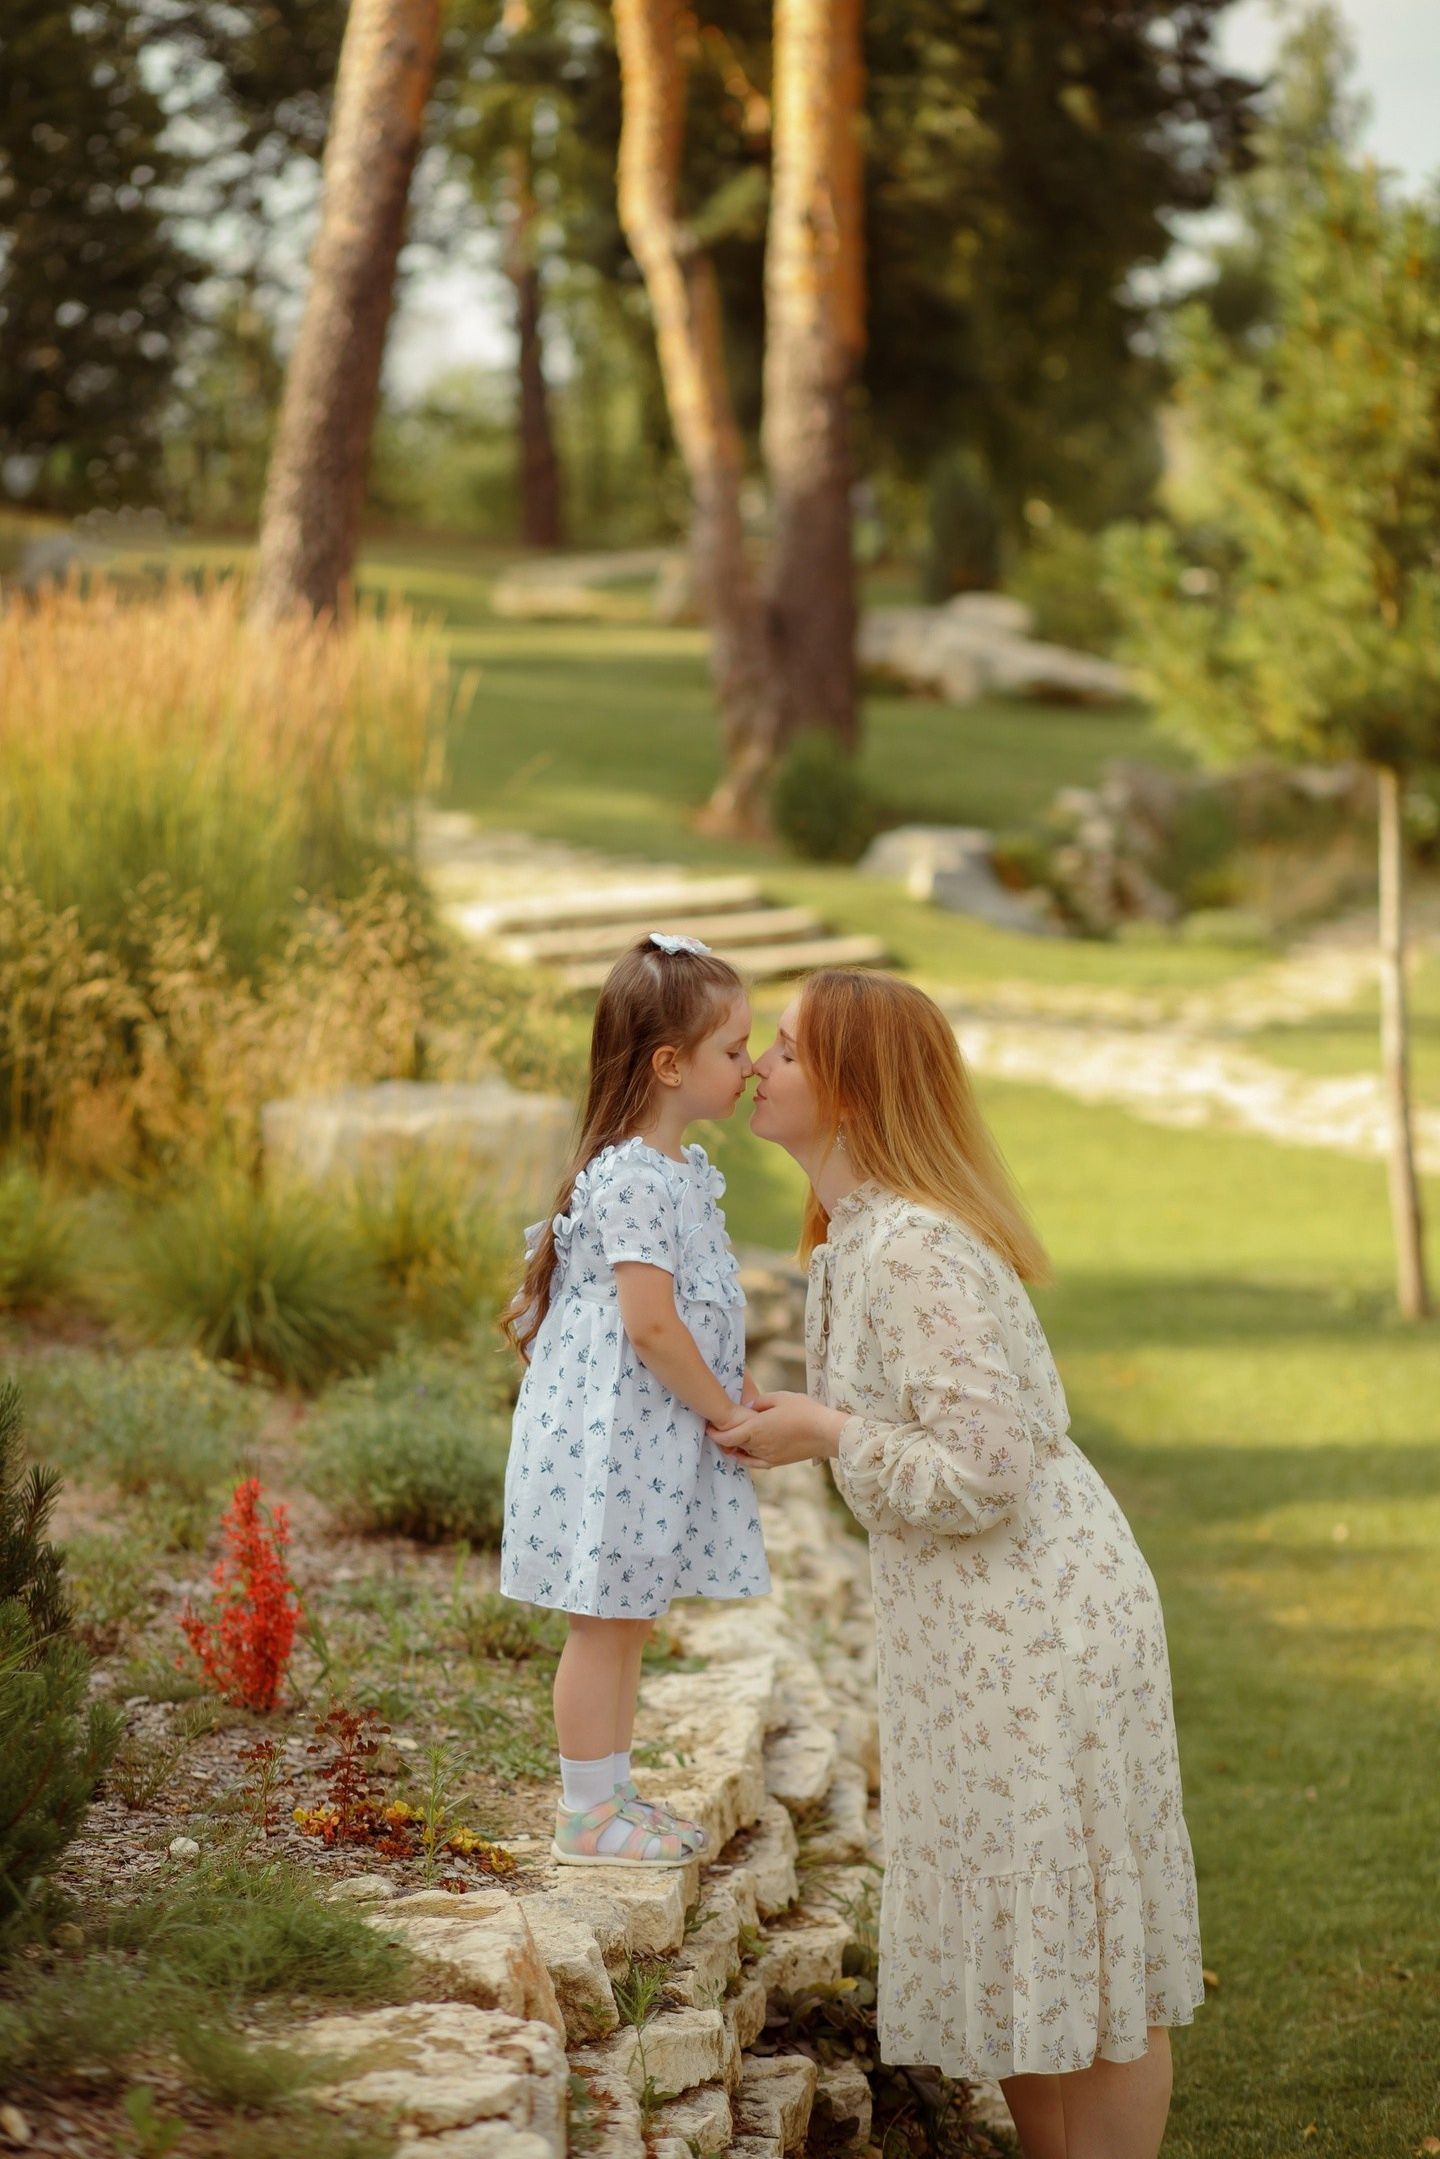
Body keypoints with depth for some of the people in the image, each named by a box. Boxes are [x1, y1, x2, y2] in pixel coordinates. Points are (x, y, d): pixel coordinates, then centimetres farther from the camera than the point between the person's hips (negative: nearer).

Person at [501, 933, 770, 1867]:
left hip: (660, 1431, 10)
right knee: (603, 1623, 1)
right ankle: (586, 1814, 11)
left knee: (630, 1619, 17)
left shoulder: (681, 1168, 10)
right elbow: (650, 1325, -25)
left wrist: (741, 1396, 10)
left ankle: (612, 1791, 28)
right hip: (613, 1431, -10)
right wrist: (726, 1411, -15)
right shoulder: (635, 1178, -22)